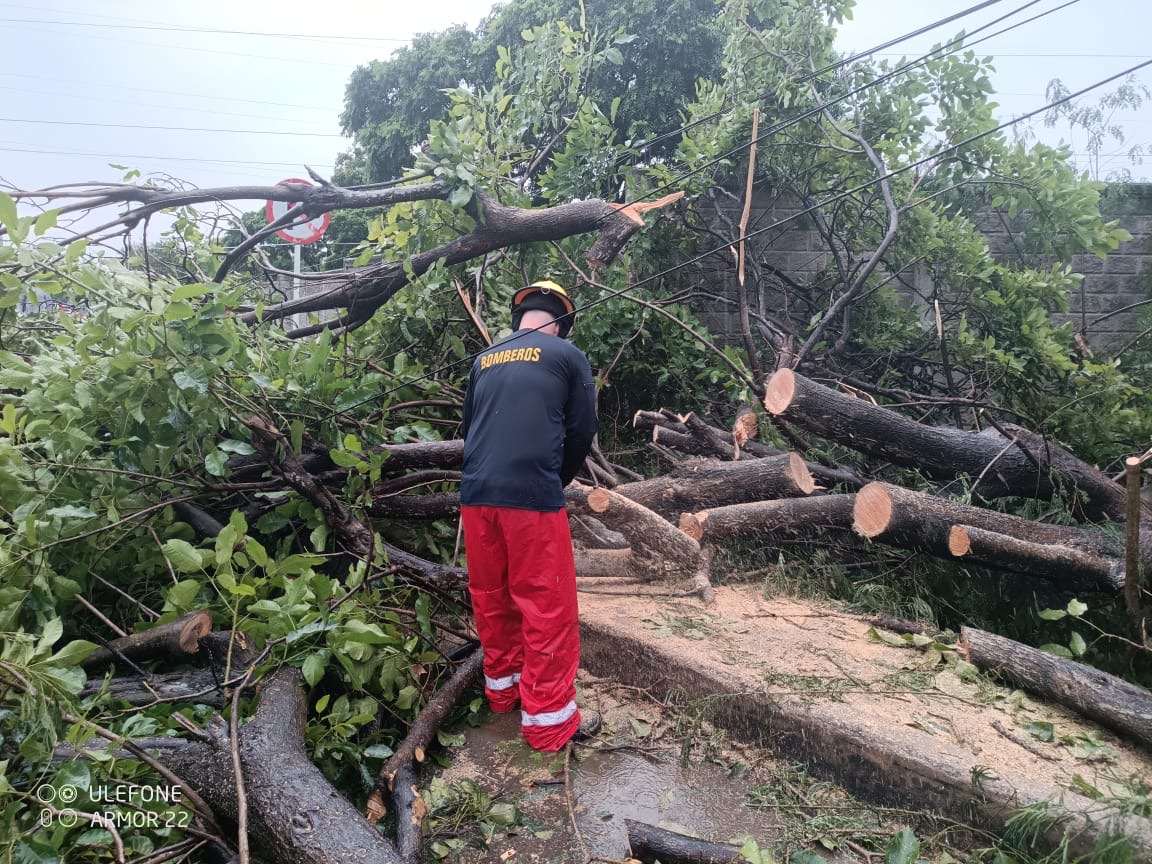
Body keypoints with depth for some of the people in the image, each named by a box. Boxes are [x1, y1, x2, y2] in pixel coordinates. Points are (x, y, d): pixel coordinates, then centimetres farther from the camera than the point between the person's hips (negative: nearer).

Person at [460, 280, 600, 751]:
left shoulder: (485, 360, 16)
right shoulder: (568, 355, 4)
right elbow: (582, 432, 5)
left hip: (476, 494, 6)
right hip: (532, 497, -5)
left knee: (491, 597, 19)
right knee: (548, 608, 3)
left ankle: (503, 688, 35)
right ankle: (549, 721, 10)